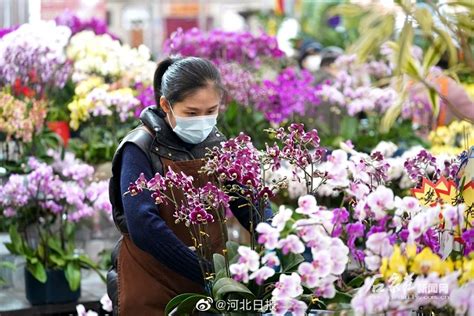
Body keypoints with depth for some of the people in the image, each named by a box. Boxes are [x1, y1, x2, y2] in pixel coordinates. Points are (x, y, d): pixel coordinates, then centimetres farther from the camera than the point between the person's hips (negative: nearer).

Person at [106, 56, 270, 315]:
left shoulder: (217, 145, 3)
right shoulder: (139, 150, -13)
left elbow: (249, 204, 0)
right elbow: (144, 226, -24)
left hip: (211, 287, 5)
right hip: (152, 293, -5)